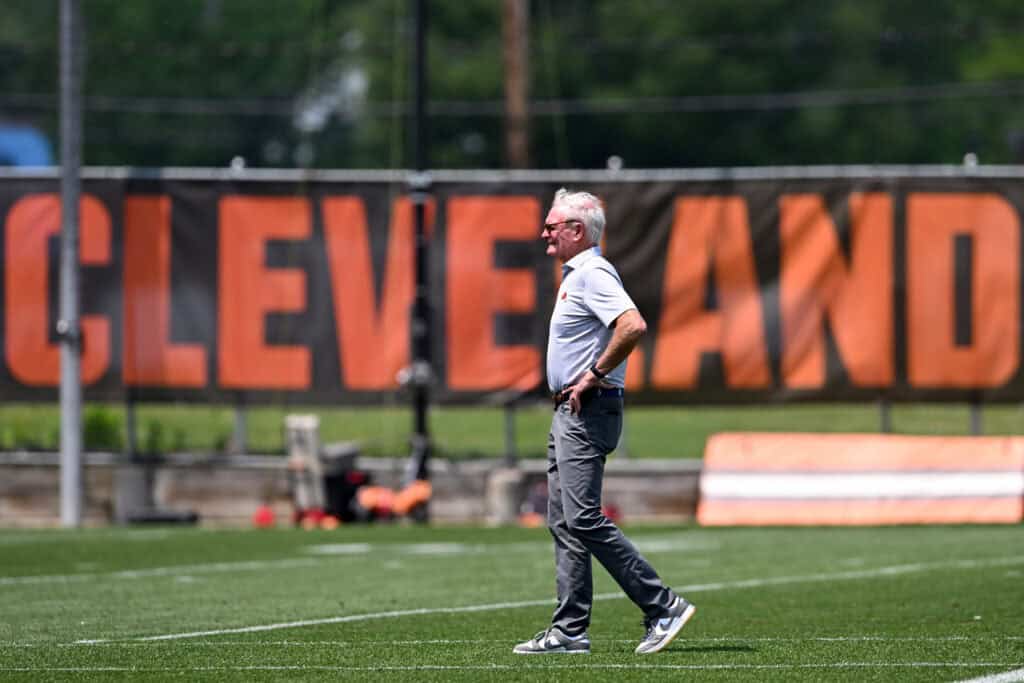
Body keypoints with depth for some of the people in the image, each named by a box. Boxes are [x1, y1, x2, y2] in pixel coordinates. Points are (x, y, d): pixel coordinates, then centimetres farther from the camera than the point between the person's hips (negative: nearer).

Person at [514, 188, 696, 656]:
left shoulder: (593, 274, -14)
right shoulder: (575, 276, 18)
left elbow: (633, 325, -30)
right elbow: (623, 328, 31)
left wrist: (594, 375, -22)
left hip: (588, 410, -11)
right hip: (569, 412, 11)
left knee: (584, 519, -14)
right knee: (564, 523, 8)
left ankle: (664, 608, -10)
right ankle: (569, 631, 9)